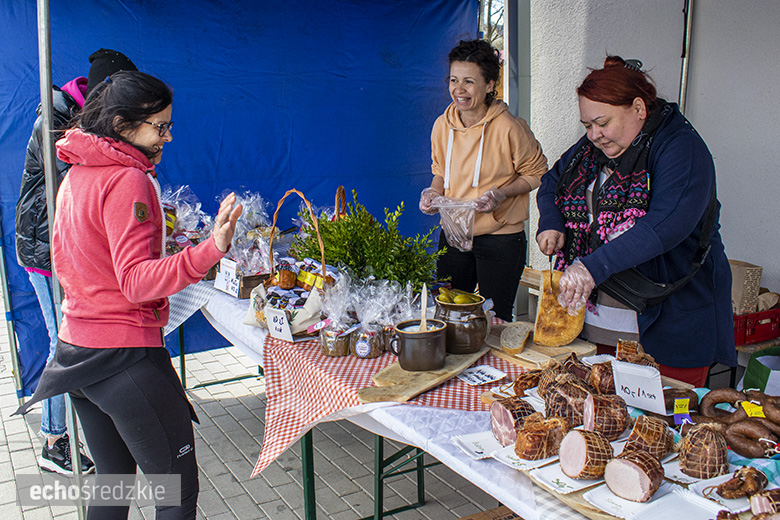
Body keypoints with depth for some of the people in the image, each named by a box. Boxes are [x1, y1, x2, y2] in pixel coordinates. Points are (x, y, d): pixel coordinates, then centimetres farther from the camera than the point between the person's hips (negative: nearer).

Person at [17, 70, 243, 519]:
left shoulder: (75, 176, 10)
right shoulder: (128, 180, -17)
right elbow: (137, 282, -24)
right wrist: (211, 249, -37)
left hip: (77, 344, 9)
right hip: (125, 354, -9)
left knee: (112, 481, 23)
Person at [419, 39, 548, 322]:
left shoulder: (509, 128, -15)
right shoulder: (442, 125, 0)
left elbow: (537, 174, -4)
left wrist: (501, 193, -19)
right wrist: (434, 192, -4)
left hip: (501, 239, -4)